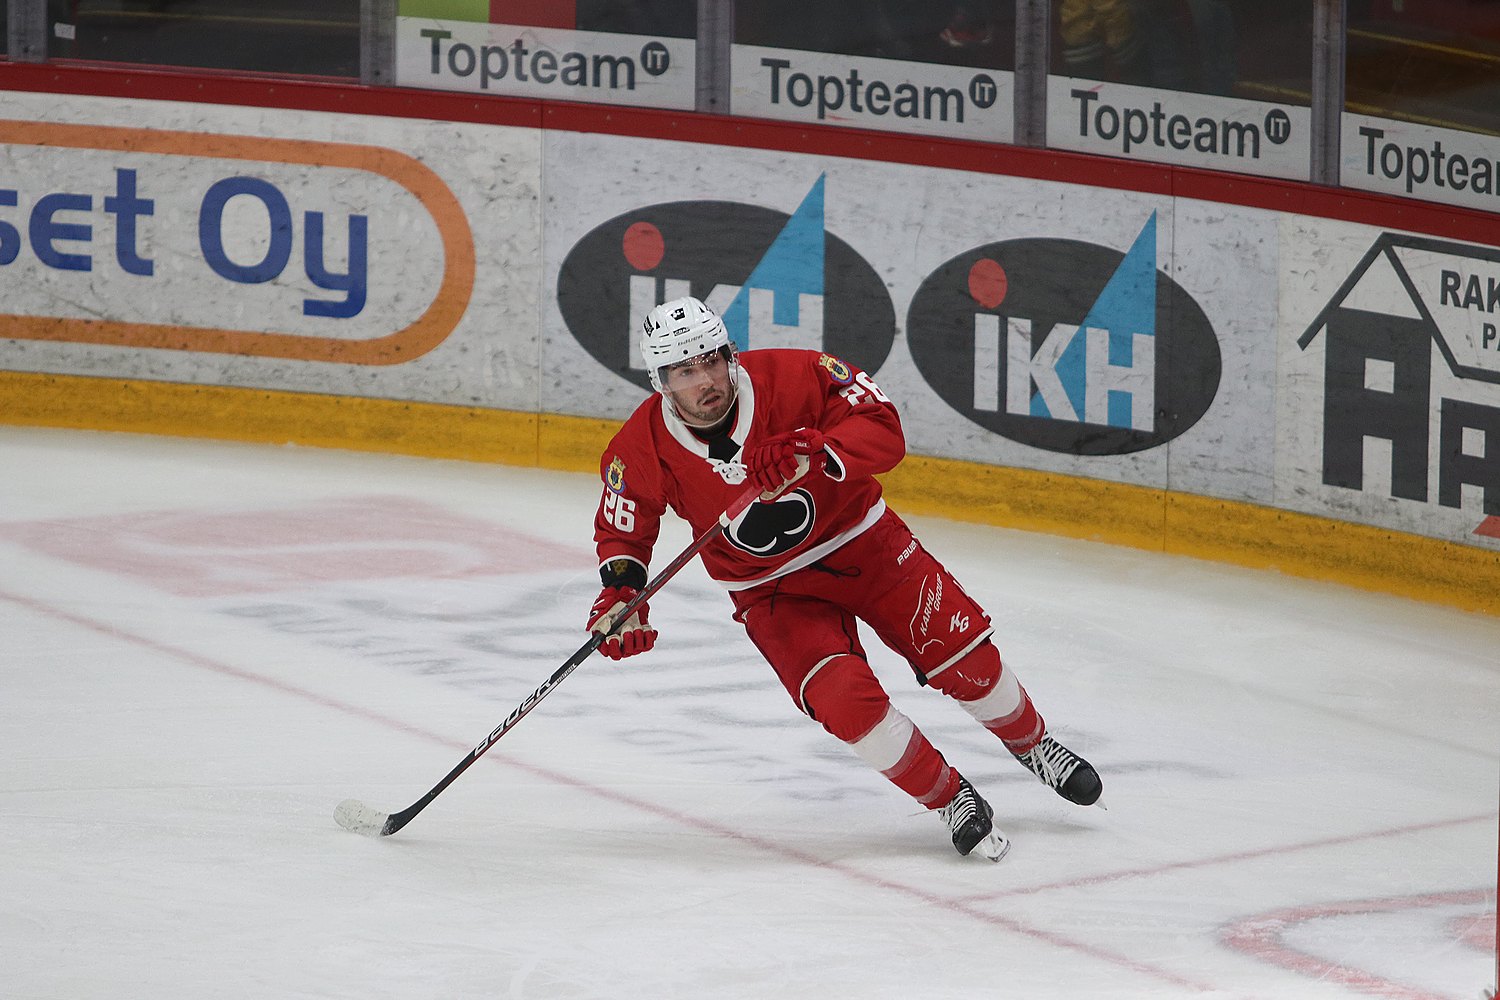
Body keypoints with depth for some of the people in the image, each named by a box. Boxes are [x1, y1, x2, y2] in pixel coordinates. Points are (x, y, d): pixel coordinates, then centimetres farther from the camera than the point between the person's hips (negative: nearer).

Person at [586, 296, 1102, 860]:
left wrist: (816, 453, -43)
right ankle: (948, 799, -2)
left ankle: (1032, 745, 28)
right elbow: (623, 533, 1)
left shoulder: (790, 376, -24)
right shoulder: (642, 450, -17)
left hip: (860, 541, 0)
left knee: (964, 657, -3)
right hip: (772, 588, 0)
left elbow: (883, 432, -26)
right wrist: (620, 594, -17)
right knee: (844, 700, -22)